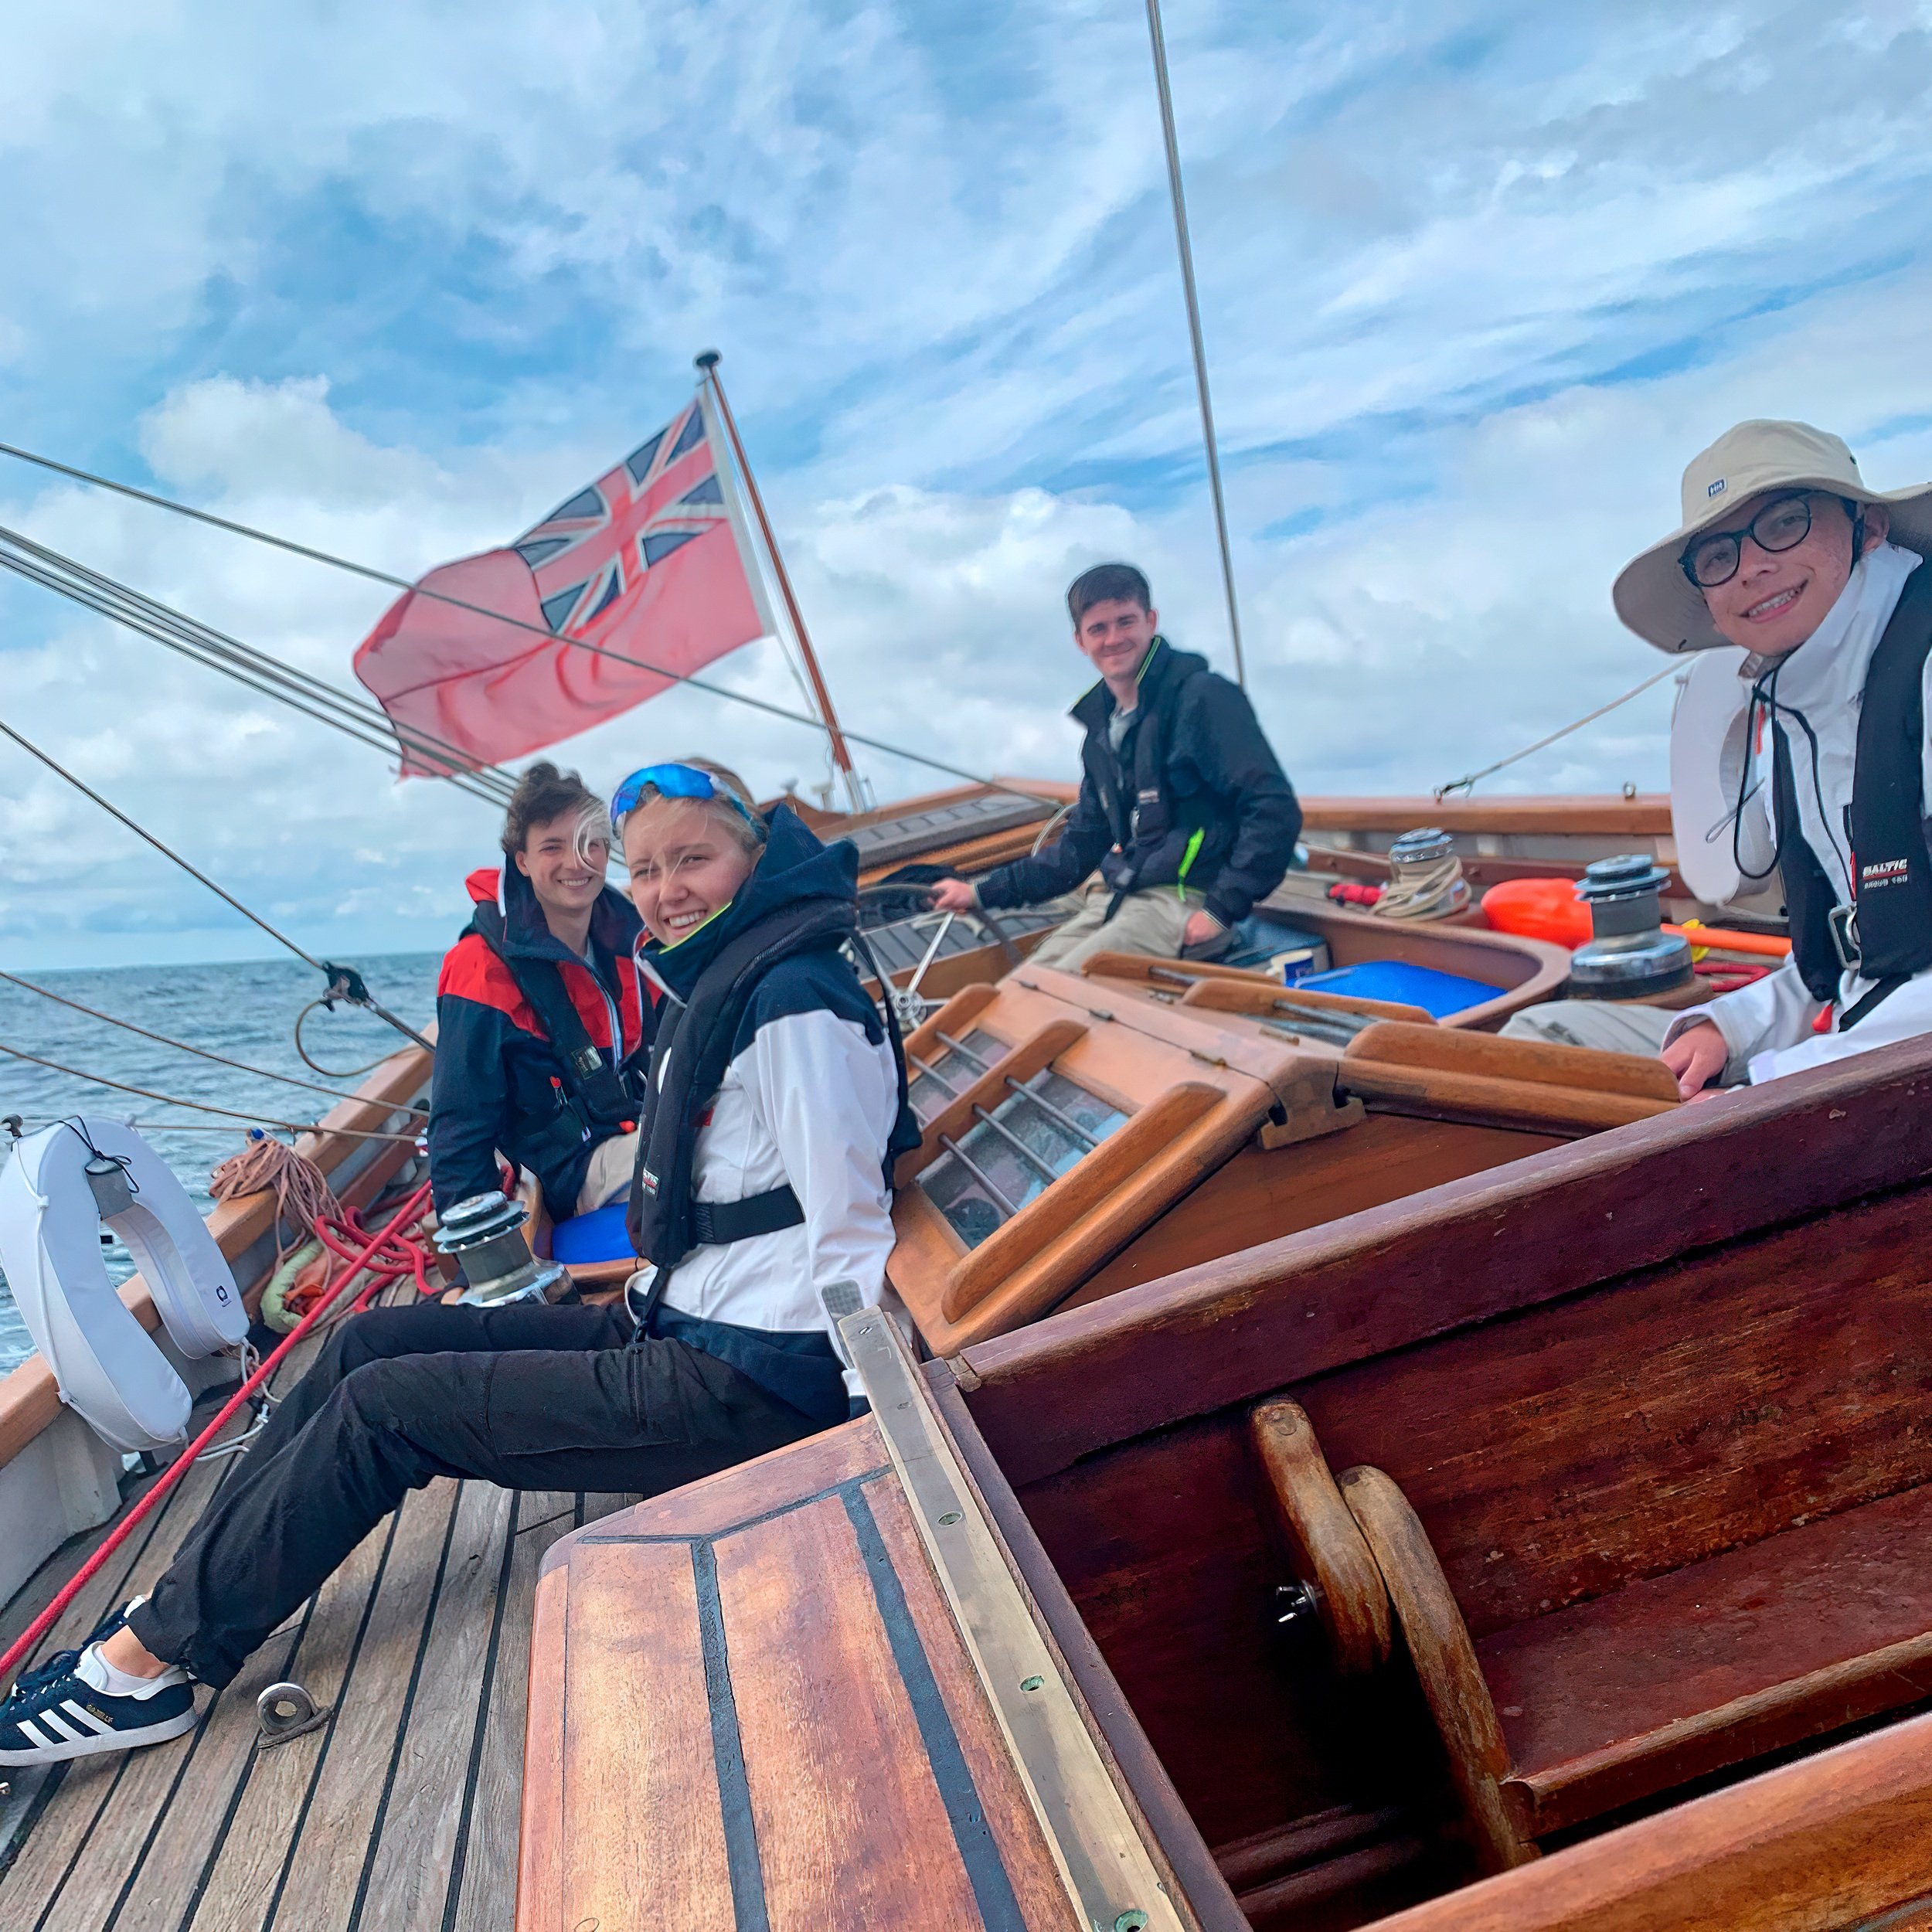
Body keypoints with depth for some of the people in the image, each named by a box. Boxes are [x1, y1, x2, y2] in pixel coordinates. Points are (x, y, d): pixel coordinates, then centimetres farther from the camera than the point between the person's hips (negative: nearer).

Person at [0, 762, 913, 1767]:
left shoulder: (795, 1002, -18)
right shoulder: (710, 985, 12)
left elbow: (850, 1221, -20)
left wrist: (869, 1397, -20)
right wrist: (649, 1294, 15)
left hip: (746, 1383, -9)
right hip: (682, 1331, 9)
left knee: (384, 1404, -5)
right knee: (372, 1343, 8)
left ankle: (155, 1657, 12)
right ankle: (171, 1604, 17)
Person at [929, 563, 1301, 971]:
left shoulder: (1201, 698, -10)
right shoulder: (1101, 727, 16)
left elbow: (1275, 810, -17)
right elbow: (1083, 845, 22)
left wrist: (1223, 908, -19)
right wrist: (984, 892, 17)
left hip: (1186, 903, -8)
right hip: (1116, 897, 8)